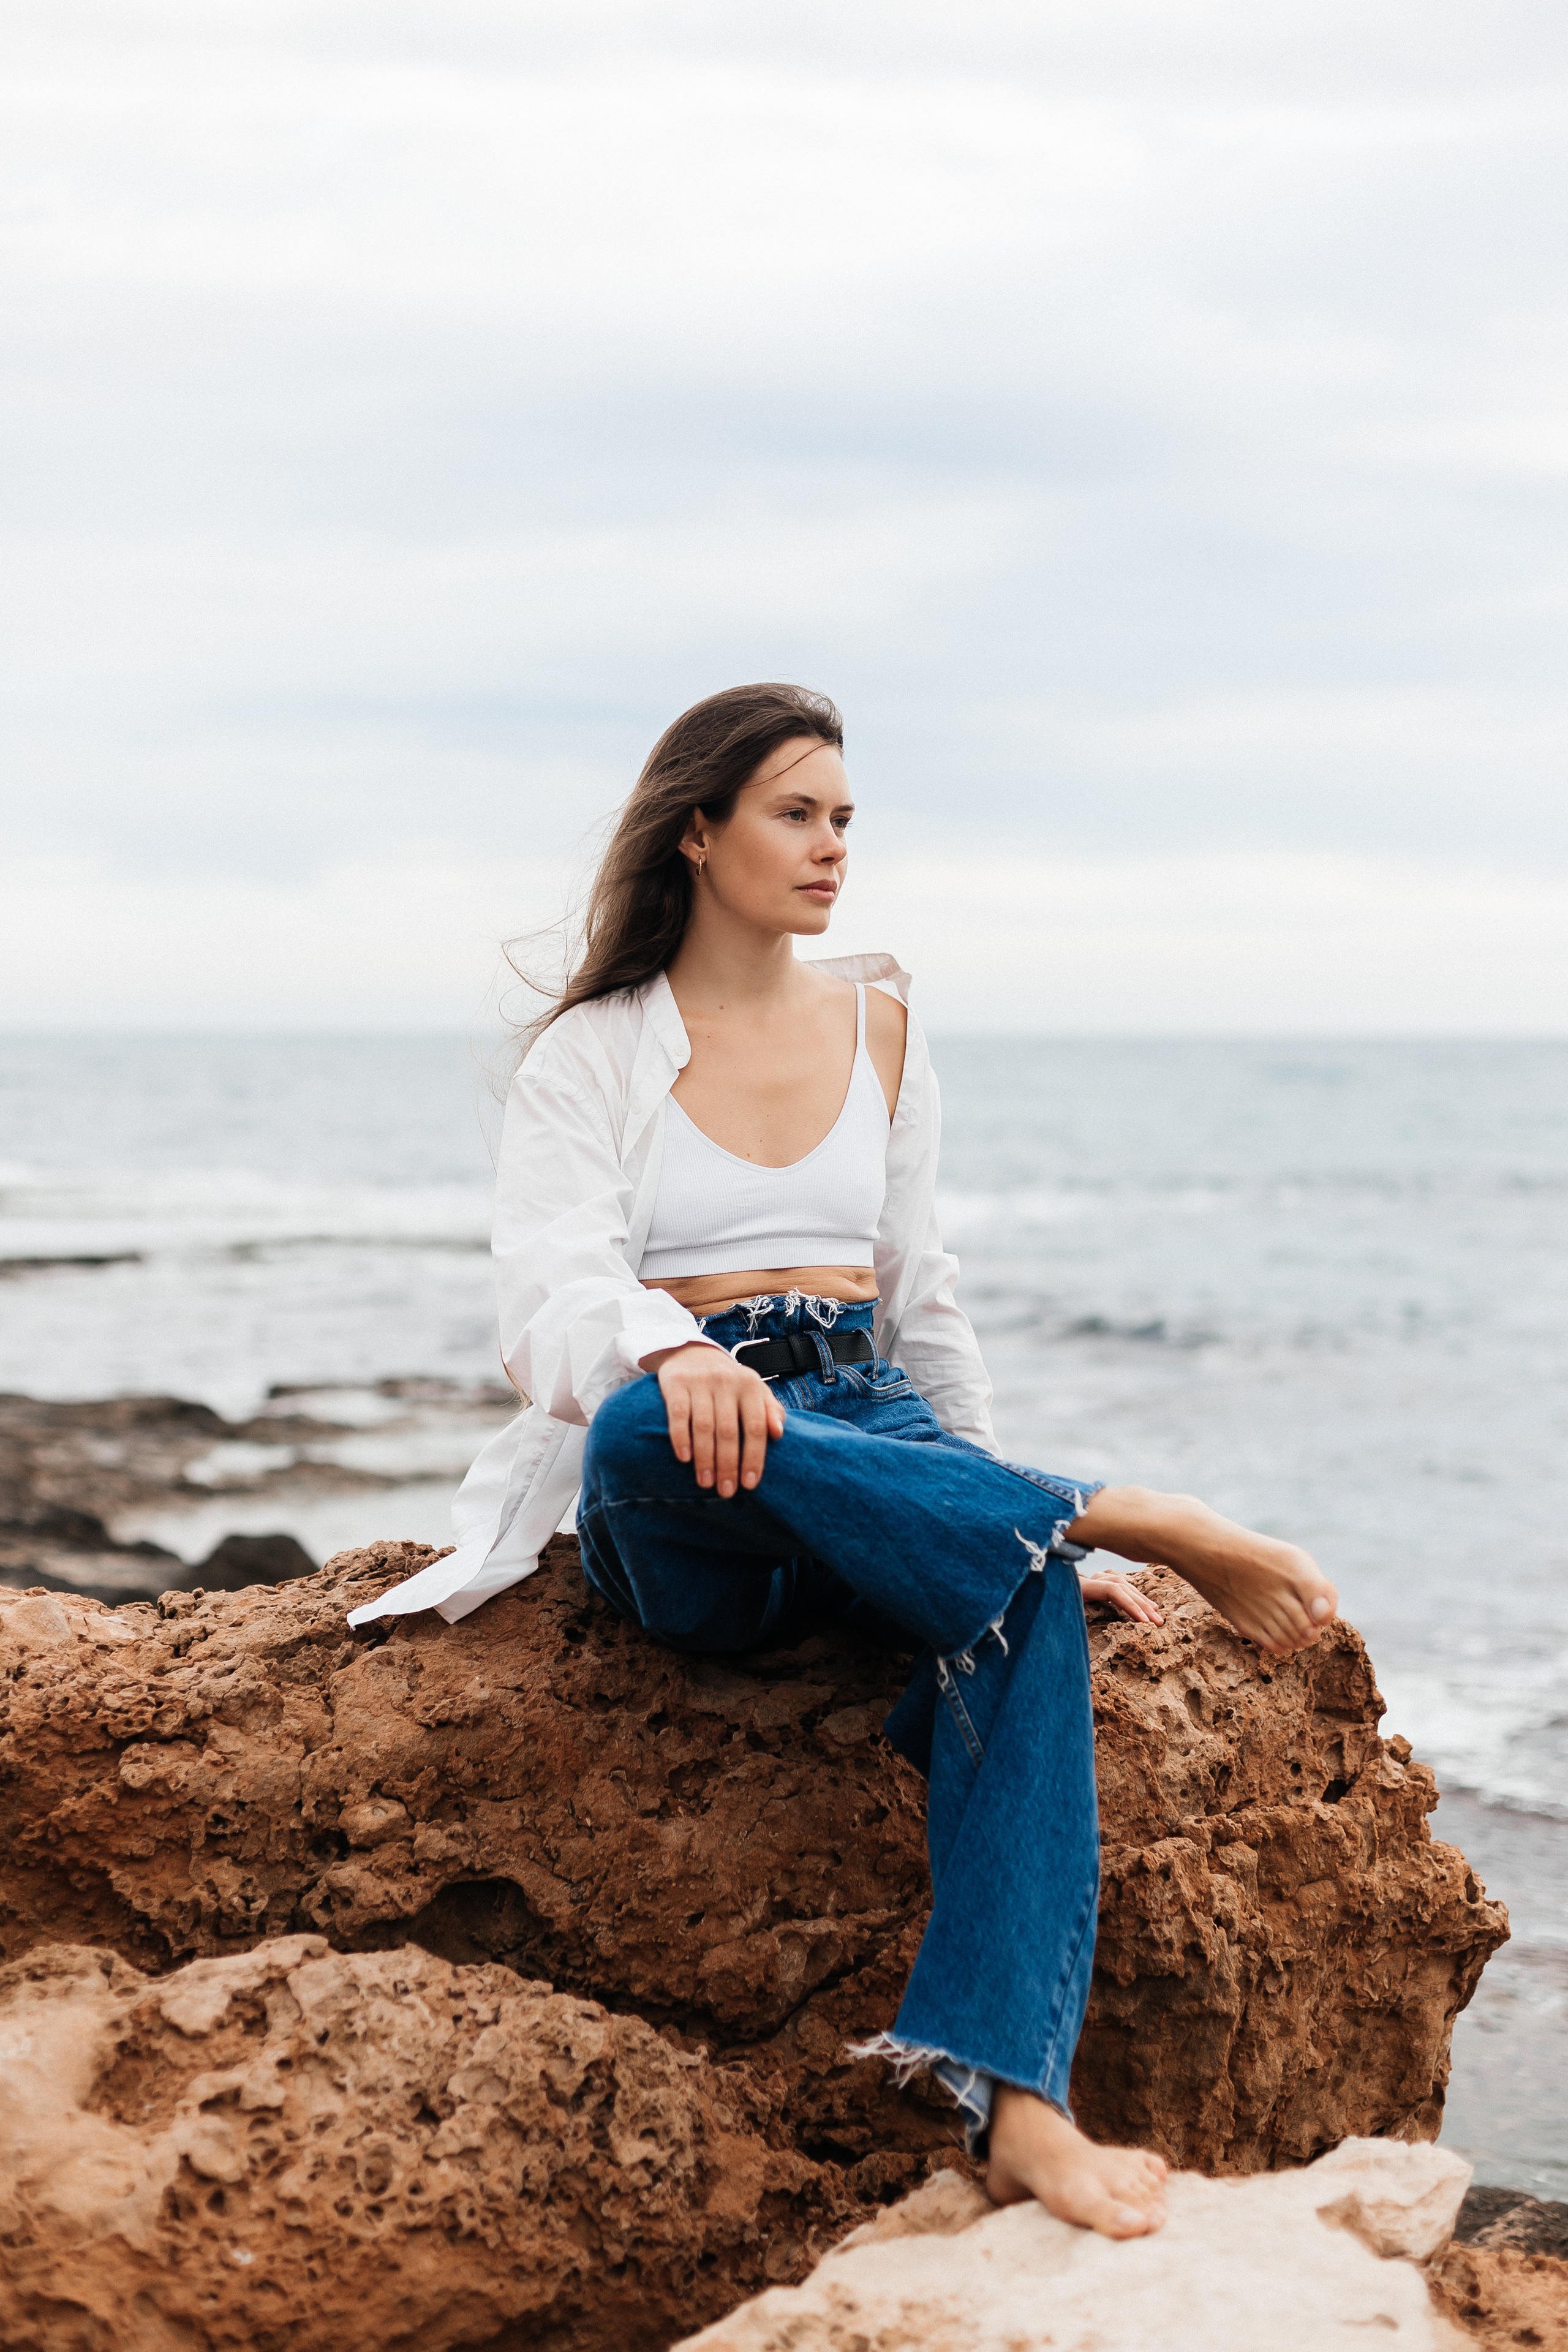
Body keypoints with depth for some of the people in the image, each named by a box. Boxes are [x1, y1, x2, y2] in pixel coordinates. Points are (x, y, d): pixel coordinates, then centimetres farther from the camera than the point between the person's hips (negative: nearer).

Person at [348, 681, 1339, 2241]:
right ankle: (1137, 1521, -34)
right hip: (681, 1518, -3)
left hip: (877, 1426, 3)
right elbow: (554, 1292, -11)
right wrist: (673, 1353, -34)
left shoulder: (877, 1025, 19)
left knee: (1021, 1584, -34)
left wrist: (989, 1498, 12)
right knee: (657, 1427, -41)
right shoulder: (593, 1053, 6)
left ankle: (1012, 2096, -45)